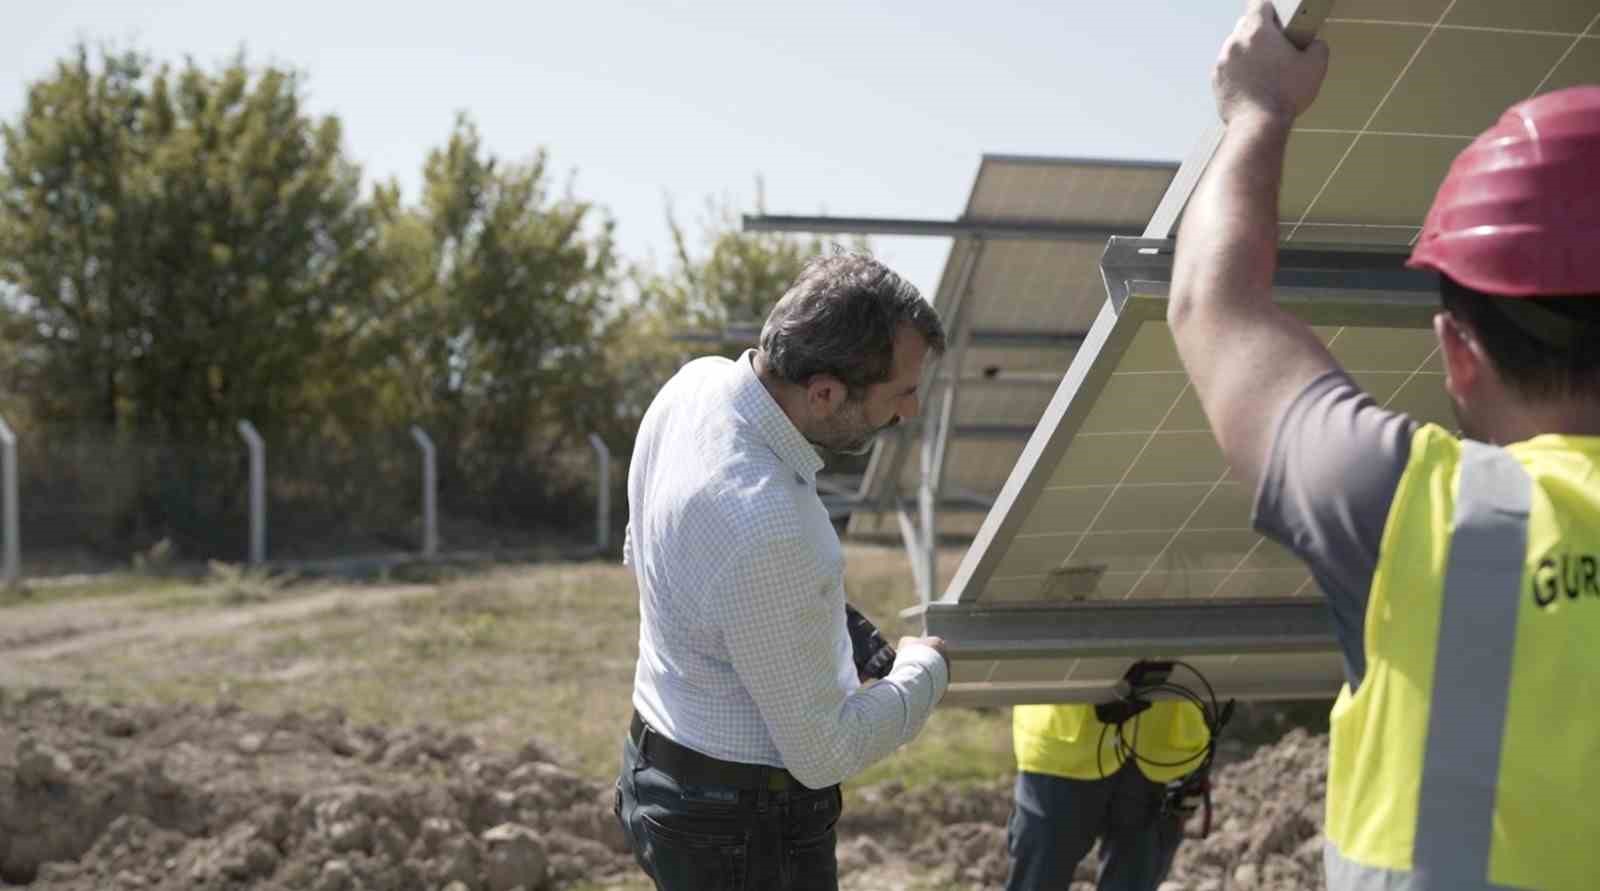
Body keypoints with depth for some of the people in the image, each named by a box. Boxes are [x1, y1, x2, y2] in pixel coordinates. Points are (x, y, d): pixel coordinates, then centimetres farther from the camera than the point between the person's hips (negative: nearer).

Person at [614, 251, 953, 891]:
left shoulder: (698, 381, -8)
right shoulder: (764, 535, -35)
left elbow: (640, 552, 13)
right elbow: (823, 753, -23)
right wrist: (924, 668, -6)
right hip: (746, 834, -9)